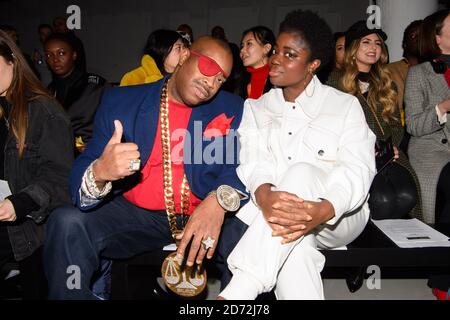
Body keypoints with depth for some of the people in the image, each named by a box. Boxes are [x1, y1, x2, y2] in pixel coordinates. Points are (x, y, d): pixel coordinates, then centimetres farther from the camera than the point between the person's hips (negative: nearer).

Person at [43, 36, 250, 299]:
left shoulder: (231, 110, 1)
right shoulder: (121, 101, -1)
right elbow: (82, 174, -7)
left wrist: (220, 199, -33)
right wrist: (99, 172, -33)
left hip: (206, 215, 0)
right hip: (134, 215, 1)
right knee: (68, 225, -23)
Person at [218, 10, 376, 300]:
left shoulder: (346, 106, 3)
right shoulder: (255, 108, 11)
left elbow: (358, 170, -11)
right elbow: (253, 163, -5)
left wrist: (323, 210, -34)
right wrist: (264, 196, -32)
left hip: (339, 218, -1)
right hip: (277, 217, 1)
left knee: (301, 172, -35)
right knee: (294, 247, -37)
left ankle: (236, 294, -41)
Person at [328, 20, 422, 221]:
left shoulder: (386, 84, 25)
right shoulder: (336, 84, 7)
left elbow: (397, 125, 24)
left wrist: (392, 145, 2)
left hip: (387, 157, 5)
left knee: (407, 196, -25)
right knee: (383, 199, -30)